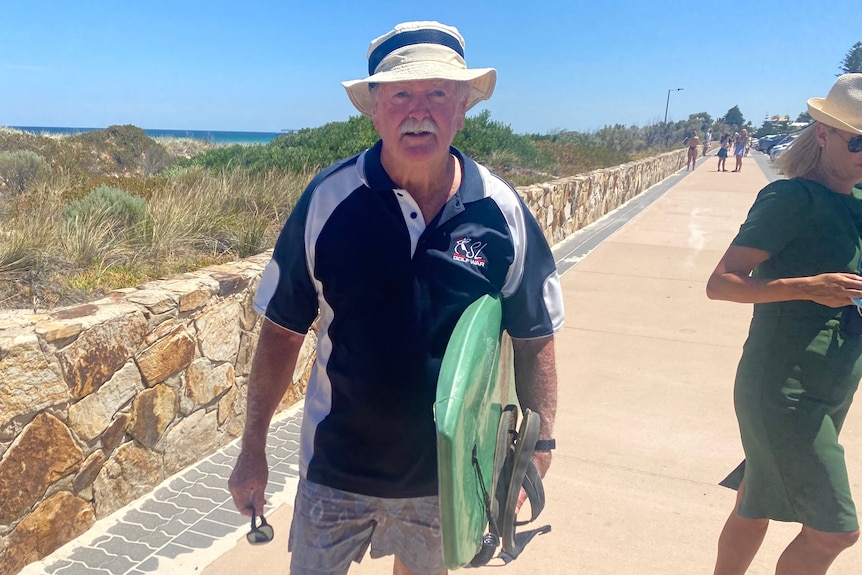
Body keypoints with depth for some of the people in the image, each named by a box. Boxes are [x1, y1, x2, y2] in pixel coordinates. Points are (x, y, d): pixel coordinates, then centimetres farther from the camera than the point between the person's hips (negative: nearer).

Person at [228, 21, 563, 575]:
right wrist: (253, 451, -4)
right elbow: (281, 332, -7)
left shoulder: (503, 212, -12)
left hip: (448, 469, 1)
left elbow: (534, 341, -2)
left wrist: (538, 447, -5)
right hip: (336, 465, 0)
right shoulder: (328, 200, -14)